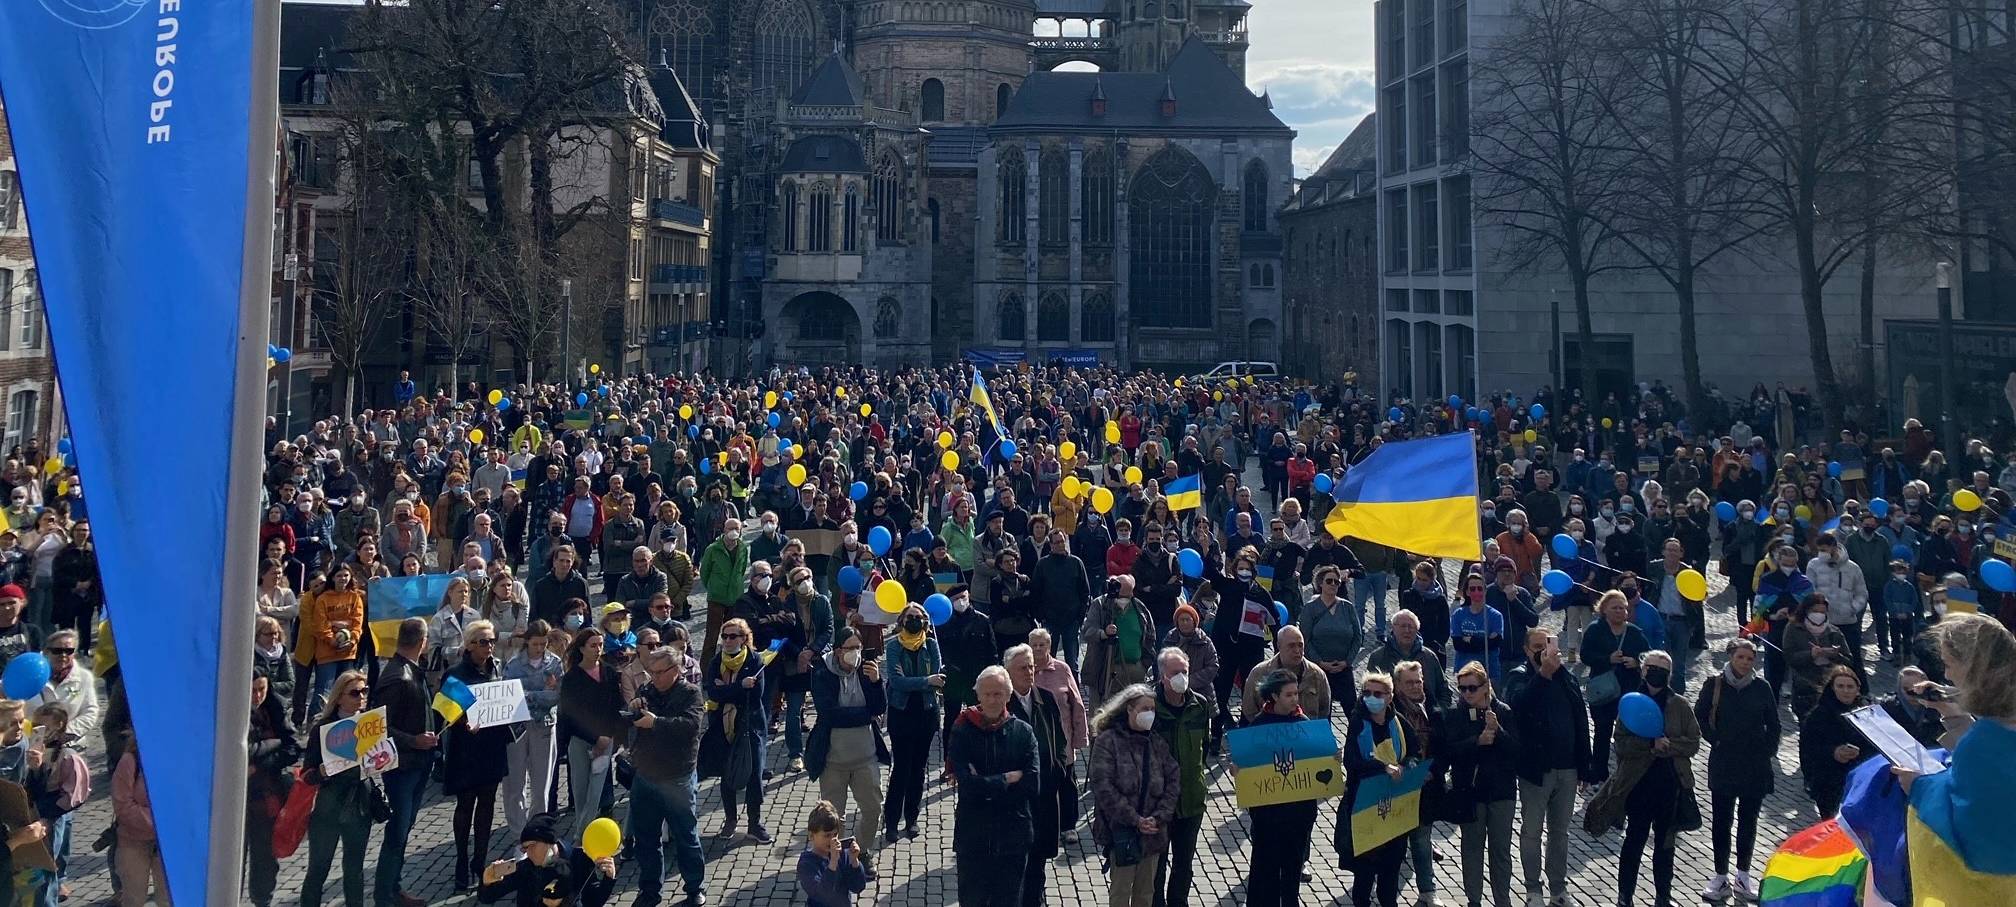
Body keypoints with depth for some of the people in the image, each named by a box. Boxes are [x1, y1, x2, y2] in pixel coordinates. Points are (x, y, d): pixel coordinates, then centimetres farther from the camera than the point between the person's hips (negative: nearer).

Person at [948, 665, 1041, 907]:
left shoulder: (1023, 732, -2)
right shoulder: (962, 732, -6)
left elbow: (1032, 785, -11)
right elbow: (967, 784, -17)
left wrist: (986, 787, -13)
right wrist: (1008, 778, -13)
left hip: (1013, 834, 1)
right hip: (973, 834, -1)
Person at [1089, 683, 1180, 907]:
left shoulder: (1158, 742, 8)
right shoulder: (1107, 741, -8)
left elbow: (1173, 781, 4)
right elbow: (1103, 787, -14)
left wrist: (1159, 817, -9)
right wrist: (1135, 819, -16)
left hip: (1153, 830, 5)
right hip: (1120, 829, -4)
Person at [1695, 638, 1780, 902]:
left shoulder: (1761, 689, -2)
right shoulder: (1714, 685, -6)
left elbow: (1773, 726, 8)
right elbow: (1700, 717, 4)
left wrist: (1767, 752, 0)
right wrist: (1715, 740, -6)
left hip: (1755, 766, 1)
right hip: (1723, 764, -1)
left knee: (1748, 820, 11)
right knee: (1722, 820, 3)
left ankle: (1743, 876, 22)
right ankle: (1721, 877, 12)